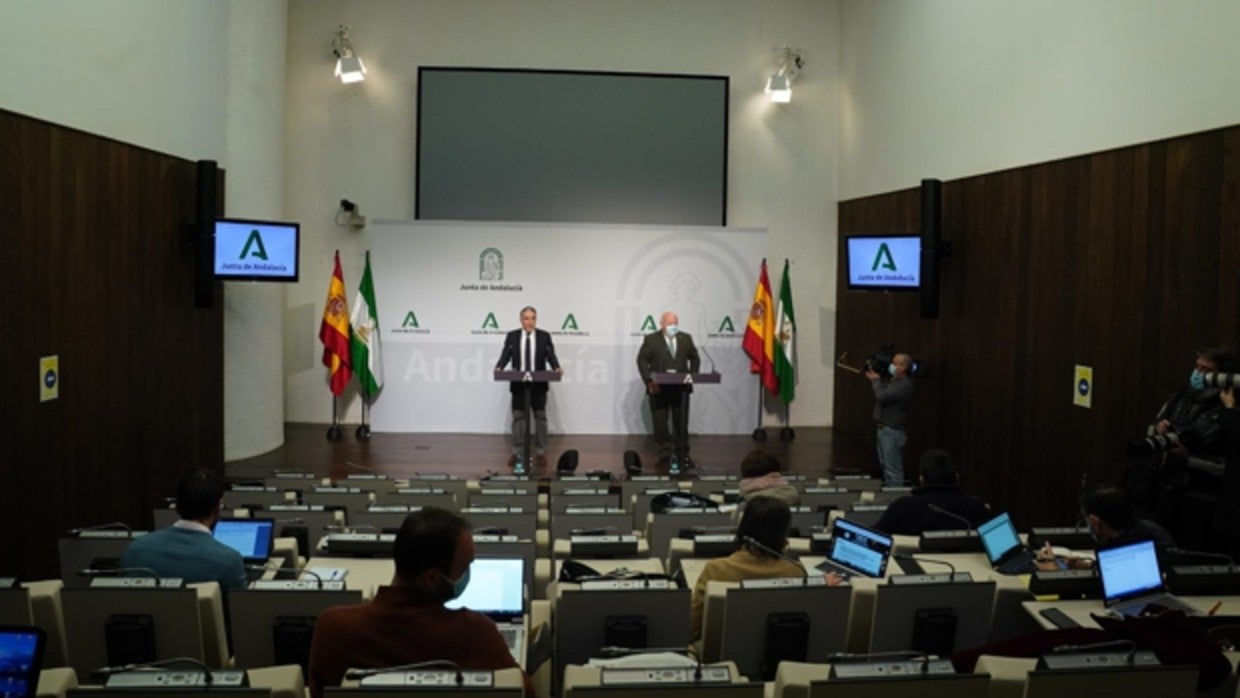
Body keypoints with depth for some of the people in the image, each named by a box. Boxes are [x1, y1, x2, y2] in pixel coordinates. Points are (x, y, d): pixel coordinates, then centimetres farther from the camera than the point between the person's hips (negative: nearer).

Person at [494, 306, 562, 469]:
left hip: (539, 384, 0)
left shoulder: (544, 336, 3)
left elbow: (551, 356, -2)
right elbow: (505, 355, -1)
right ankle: (517, 453, 11)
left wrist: (557, 368, -21)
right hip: (518, 384, 0)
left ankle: (541, 453, 10)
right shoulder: (512, 336, 5)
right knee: (518, 417, 5)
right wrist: (498, 367, -20)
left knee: (540, 417, 4)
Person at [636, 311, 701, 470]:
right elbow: (642, 360, -3)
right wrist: (649, 381, -12)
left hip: (681, 388, 2)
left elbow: (694, 358, 15)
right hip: (659, 389, -2)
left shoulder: (686, 338, 9)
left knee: (681, 424, 5)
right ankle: (664, 456, 11)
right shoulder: (651, 340, -1)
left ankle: (682, 456, 13)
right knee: (660, 425, 2)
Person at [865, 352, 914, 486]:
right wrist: (873, 377, 9)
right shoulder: (891, 379, 13)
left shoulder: (904, 384, -16)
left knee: (893, 470, -8)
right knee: (885, 465, 17)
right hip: (883, 429, 10)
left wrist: (875, 380, -9)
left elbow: (882, 396, -25)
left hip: (893, 431, -10)